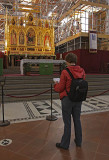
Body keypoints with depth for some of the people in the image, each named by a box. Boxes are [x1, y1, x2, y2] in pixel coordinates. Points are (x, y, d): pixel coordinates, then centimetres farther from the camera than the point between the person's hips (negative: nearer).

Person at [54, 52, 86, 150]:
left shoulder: (65, 72, -18)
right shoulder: (82, 71, -1)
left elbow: (60, 89, -12)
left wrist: (56, 84, 8)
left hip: (67, 99, -5)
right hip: (78, 99, 6)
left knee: (67, 122, 6)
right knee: (77, 120, 19)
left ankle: (65, 144, 23)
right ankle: (78, 141, 35)